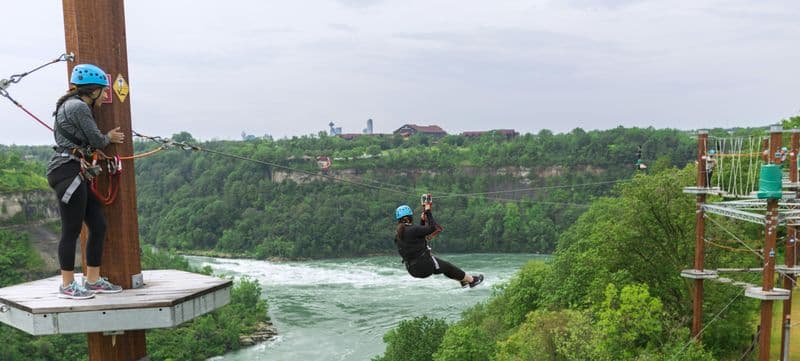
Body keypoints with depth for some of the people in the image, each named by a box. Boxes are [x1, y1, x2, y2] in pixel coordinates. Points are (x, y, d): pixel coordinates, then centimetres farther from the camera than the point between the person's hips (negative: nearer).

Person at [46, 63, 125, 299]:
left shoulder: (71, 106, 23)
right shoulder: (79, 106, -10)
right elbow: (97, 140, -8)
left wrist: (106, 138, 11)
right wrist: (109, 137, 11)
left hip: (76, 173, 10)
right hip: (68, 171, -10)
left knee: (98, 225, 9)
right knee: (72, 230, -4)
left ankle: (93, 280, 18)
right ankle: (67, 286, 6)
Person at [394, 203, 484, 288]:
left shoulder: (397, 234, 5)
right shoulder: (412, 229, -21)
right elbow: (432, 228, -16)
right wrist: (428, 212, -7)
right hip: (425, 265, -8)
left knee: (444, 266, 30)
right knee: (448, 267, 17)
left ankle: (463, 280, 45)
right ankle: (472, 280, 36)